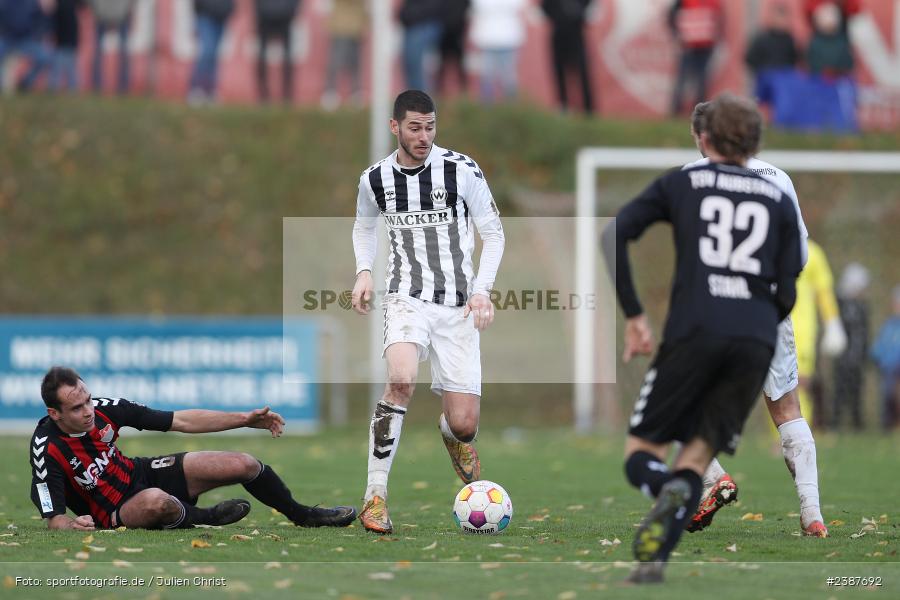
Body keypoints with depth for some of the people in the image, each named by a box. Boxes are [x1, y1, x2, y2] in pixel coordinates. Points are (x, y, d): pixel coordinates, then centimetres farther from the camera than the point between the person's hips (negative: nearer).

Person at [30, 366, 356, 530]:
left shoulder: (103, 409, -14)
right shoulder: (47, 449, -27)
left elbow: (179, 421, -6)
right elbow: (54, 519, -24)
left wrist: (246, 420, -9)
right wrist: (73, 526, -49)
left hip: (140, 474, 6)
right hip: (114, 513, -6)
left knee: (243, 465, -1)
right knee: (155, 501, -42)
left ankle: (302, 515, 26)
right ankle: (203, 519, -9)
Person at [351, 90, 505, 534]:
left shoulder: (462, 171, -6)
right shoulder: (375, 179, 2)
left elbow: (494, 233, 4)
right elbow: (364, 227, 23)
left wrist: (483, 289, -8)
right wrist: (364, 272, 6)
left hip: (459, 305, 0)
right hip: (407, 297, 0)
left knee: (463, 425, -3)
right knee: (401, 380, -32)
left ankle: (455, 437, 40)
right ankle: (375, 495, -26)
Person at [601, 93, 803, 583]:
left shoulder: (680, 184, 13)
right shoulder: (779, 200, 18)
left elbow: (614, 236, 0)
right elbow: (786, 294, 11)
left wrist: (633, 315, 3)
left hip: (694, 331, -2)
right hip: (757, 339, 2)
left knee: (641, 449, 7)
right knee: (697, 455, 7)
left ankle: (667, 491, -31)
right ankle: (655, 556, -19)